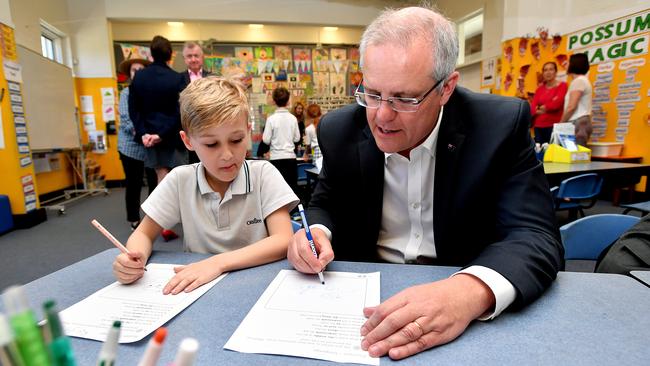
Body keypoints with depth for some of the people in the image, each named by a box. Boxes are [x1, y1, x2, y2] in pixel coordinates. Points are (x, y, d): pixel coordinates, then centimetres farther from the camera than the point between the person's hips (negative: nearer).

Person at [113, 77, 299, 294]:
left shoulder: (263, 174, -11)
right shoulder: (180, 180, -4)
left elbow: (284, 241, -19)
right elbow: (144, 234, 4)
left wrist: (218, 263, -29)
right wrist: (135, 258, -18)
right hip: (197, 288, 3)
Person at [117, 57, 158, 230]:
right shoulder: (126, 93, 6)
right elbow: (125, 119, -5)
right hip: (132, 147, 0)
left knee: (155, 182, 1)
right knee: (133, 184, 7)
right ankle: (134, 220, 19)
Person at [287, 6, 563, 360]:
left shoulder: (500, 124, -13)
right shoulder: (340, 130, -6)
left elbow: (536, 236, -18)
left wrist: (471, 291, -37)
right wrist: (315, 233, -16)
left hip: (462, 290, 0)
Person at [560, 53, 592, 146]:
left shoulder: (578, 81, -8)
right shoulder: (583, 80, 23)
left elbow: (571, 107, -15)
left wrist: (560, 124, -5)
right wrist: (564, 123, 13)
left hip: (578, 122, -10)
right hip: (582, 122, 10)